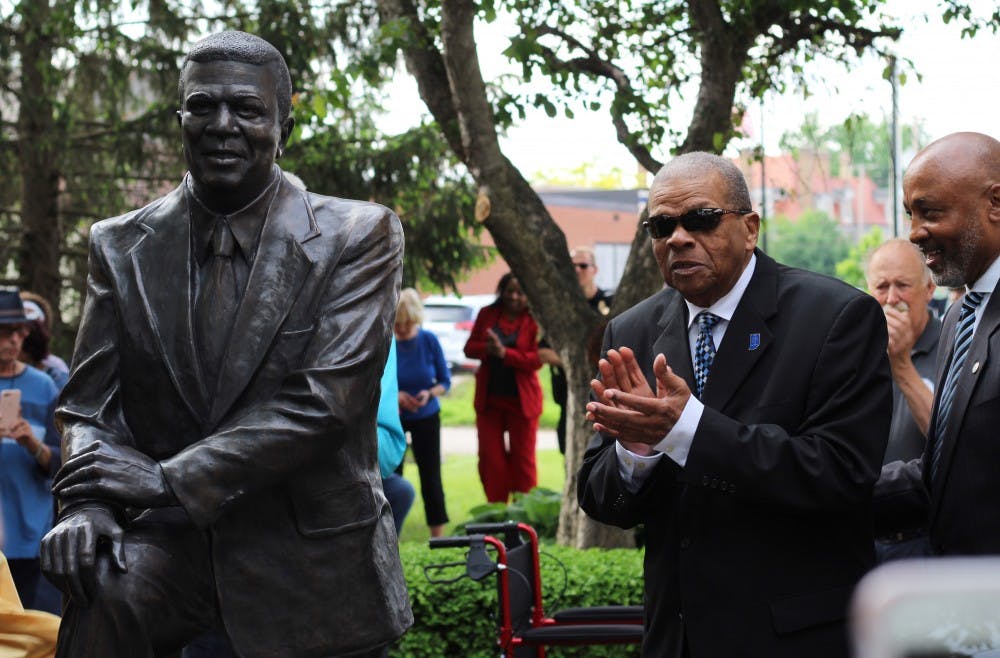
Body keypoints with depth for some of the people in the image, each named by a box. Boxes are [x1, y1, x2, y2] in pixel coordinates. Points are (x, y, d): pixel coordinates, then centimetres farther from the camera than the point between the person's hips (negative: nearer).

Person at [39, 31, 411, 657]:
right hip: (170, 538, 0)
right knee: (98, 599, -30)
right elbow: (91, 402, 7)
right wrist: (86, 501, -15)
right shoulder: (123, 246, 6)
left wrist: (170, 479, -19)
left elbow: (325, 400, -14)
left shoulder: (359, 236, -4)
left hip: (310, 556, 0)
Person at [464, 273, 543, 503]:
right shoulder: (487, 314, 5)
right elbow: (469, 348, 4)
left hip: (521, 400, -3)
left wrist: (504, 353, -24)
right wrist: (487, 348, -17)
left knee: (523, 459, 5)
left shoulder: (534, 321, -7)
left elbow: (536, 360, -14)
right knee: (490, 458, 5)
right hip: (489, 398, 3)